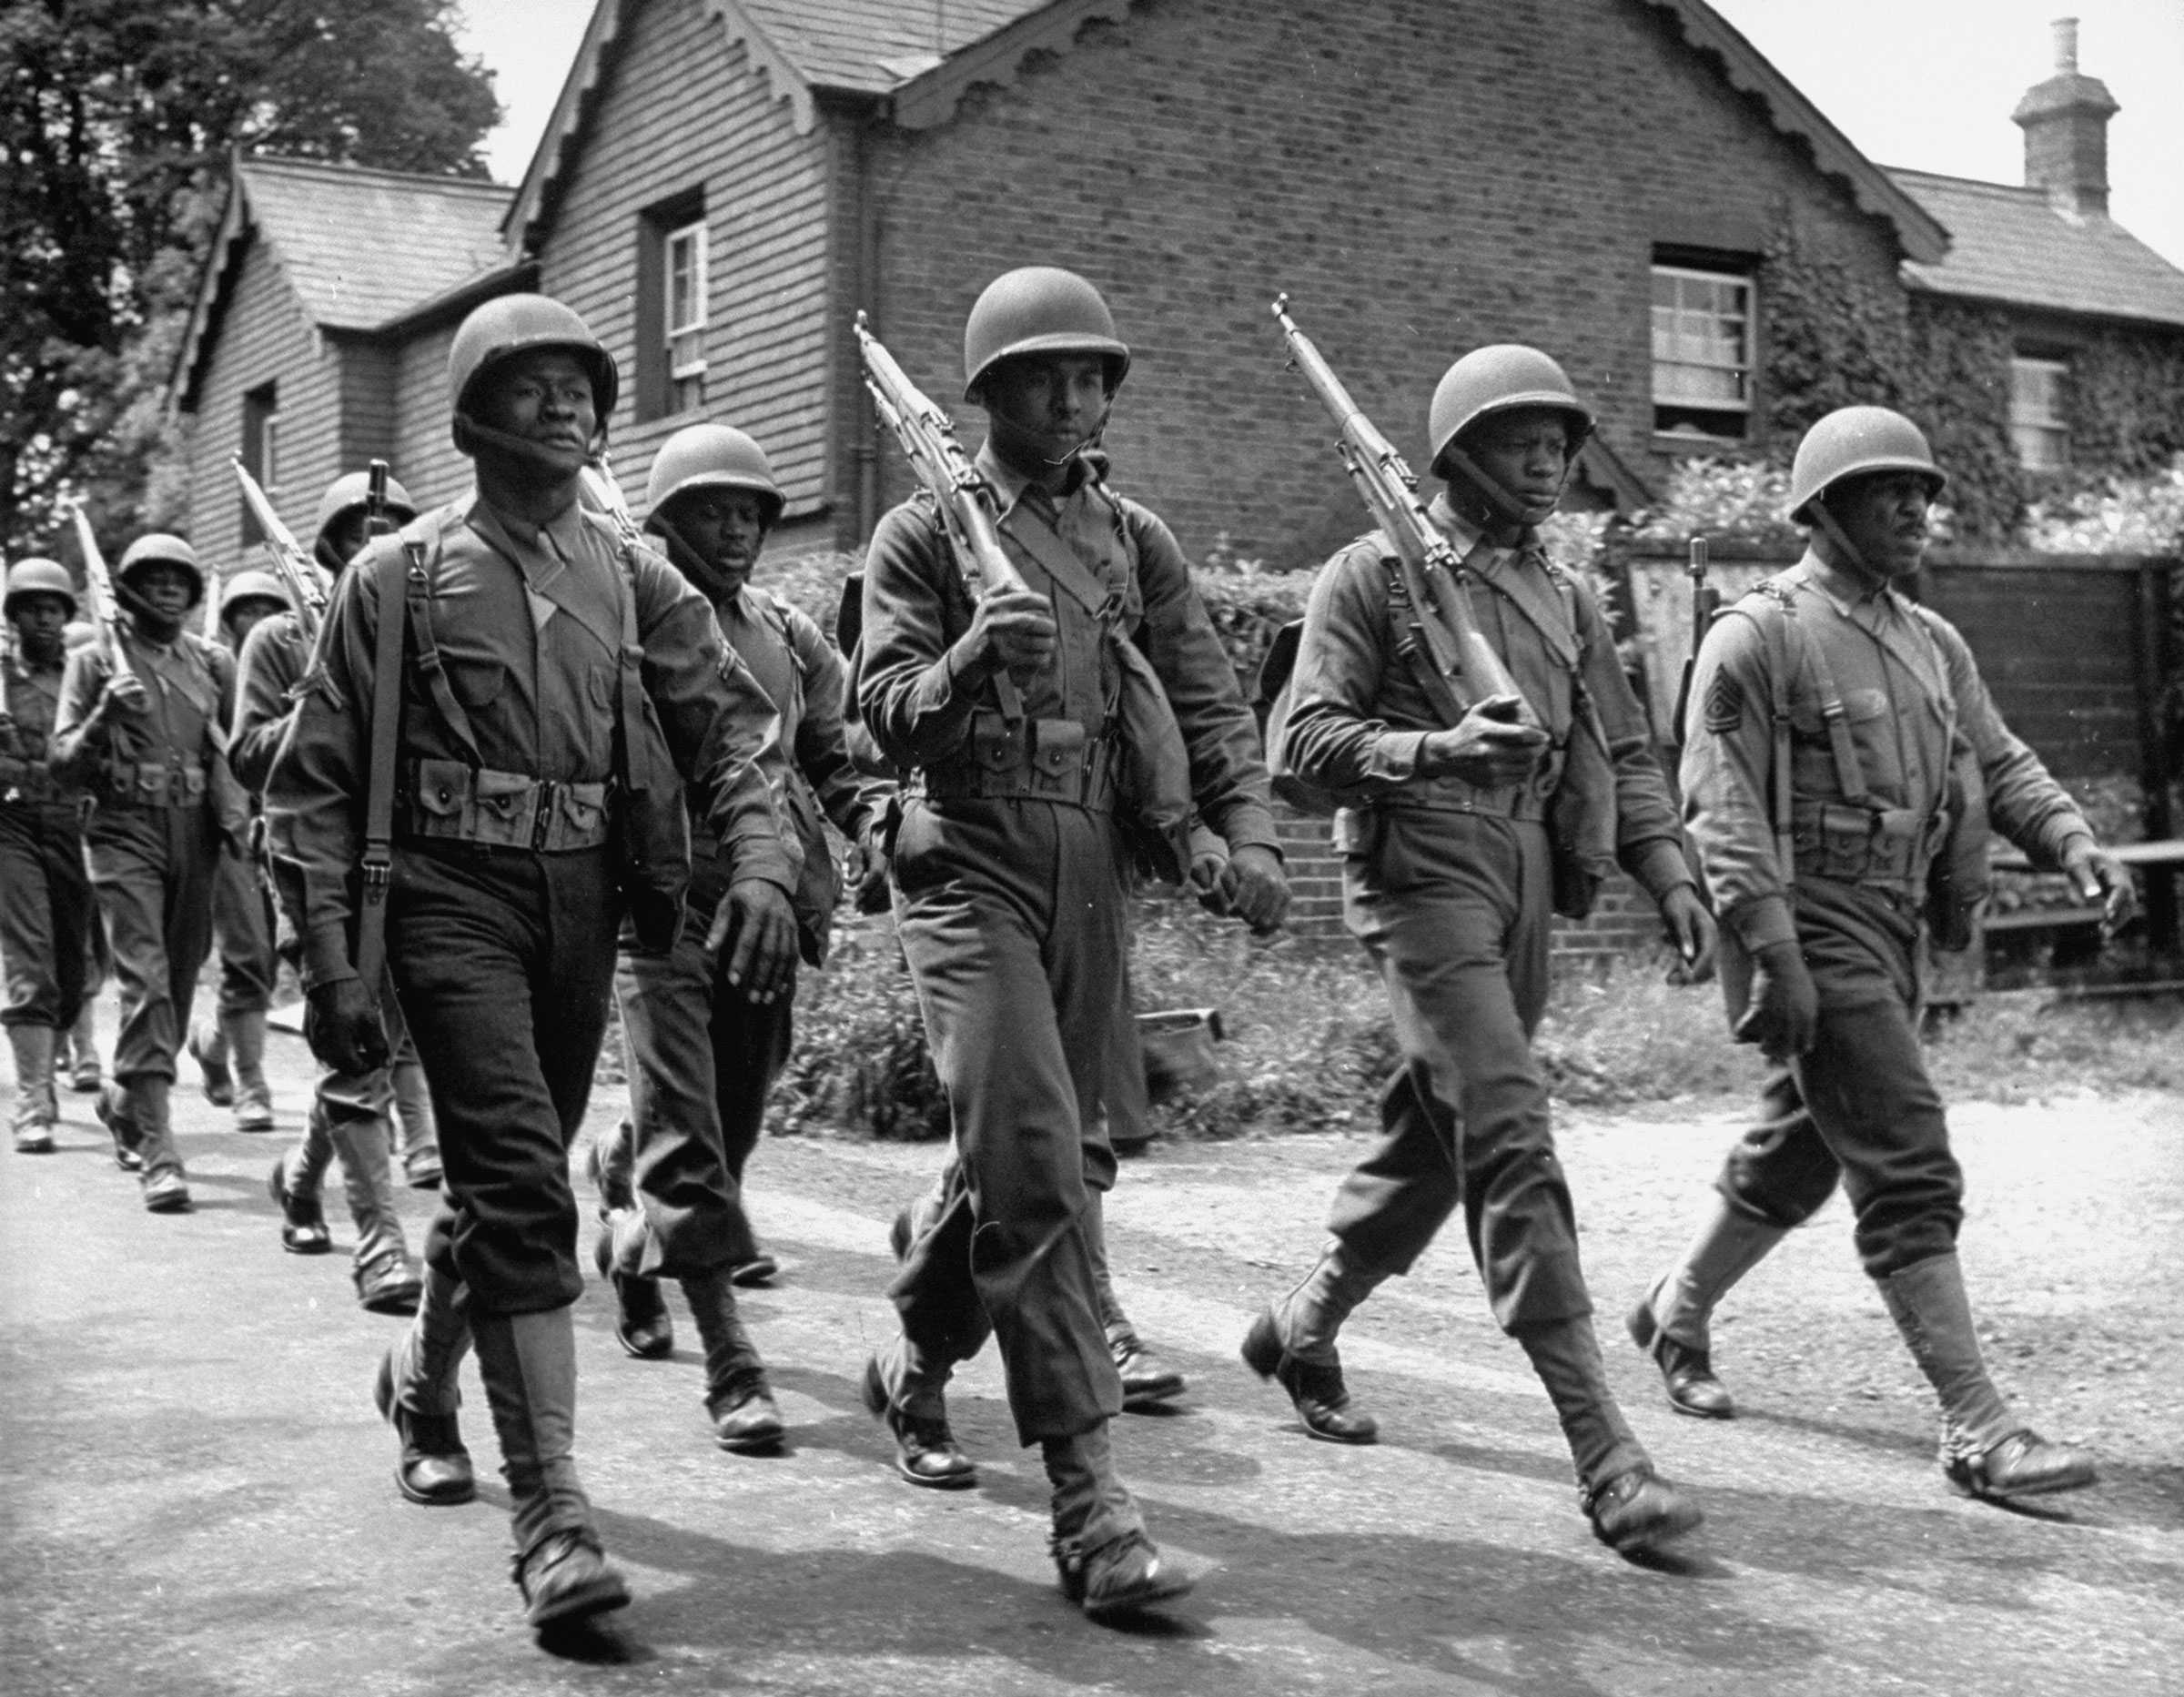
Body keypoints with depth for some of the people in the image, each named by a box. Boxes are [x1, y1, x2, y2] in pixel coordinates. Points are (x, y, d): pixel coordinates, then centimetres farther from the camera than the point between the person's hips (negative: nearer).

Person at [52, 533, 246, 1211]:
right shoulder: (94, 662, 5)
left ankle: (123, 1102, 38)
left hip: (198, 834, 4)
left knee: (178, 983, 12)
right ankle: (158, 1153, -15)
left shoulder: (214, 662, 12)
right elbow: (63, 762, 2)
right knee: (146, 984, -13)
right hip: (126, 832, -4)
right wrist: (103, 717, -17)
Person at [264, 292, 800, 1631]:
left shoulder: (634, 579, 9)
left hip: (585, 903, 4)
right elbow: (314, 784, -1)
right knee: (524, 1184, -16)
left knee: (511, 1176, 17)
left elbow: (733, 729, 3)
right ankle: (554, 1513, -14)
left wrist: (762, 864, -16)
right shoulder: (400, 578, 0)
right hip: (454, 897, -4)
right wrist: (332, 965, -8)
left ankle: (425, 1378, 45)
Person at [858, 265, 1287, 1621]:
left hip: (1097, 883, 5)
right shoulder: (925, 533, 2)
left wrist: (1247, 829, -10)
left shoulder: (1137, 541, 14)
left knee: (1043, 1161, 13)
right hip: (972, 873, -5)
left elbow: (1210, 698, 6)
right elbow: (885, 714, -7)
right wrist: (968, 659, -28)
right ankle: (1091, 1502, -15)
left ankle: (916, 1366, 40)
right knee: (1037, 1169, -15)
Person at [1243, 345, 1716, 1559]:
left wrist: (1672, 875, 3)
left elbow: (1626, 754, 18)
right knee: (1512, 1139, -15)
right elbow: (1309, 736, -8)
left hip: (1530, 886, 7)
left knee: (1435, 1133, 15)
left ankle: (1303, 1327, 38)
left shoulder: (1567, 598, 19)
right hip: (1425, 874, -7)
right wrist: (1437, 749, -25)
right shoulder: (1375, 574, -1)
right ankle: (1606, 1456, -17)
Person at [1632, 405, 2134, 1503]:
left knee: (1798, 1153, 19)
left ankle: (1675, 1313, 39)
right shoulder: (1757, 636, -9)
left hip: (1891, 936, 9)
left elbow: (1999, 762, 14)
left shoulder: (1932, 642, 16)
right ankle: (1978, 1432, -8)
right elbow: (1721, 804, -15)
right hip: (1809, 932, -8)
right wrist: (1771, 948, -23)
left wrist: (2074, 846, -5)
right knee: (1909, 1173, -11)